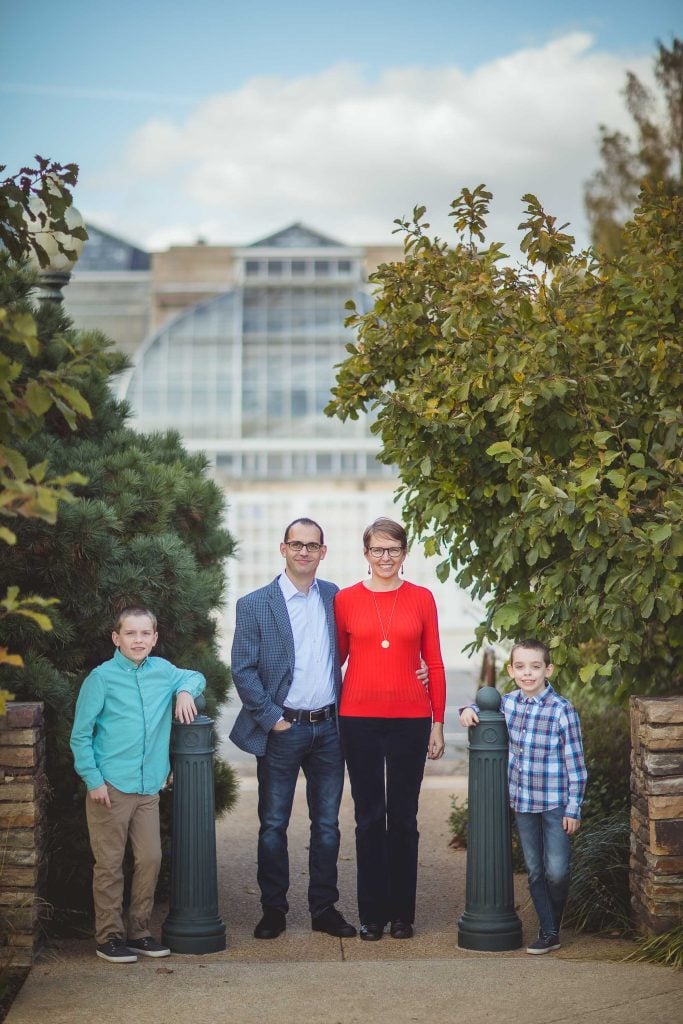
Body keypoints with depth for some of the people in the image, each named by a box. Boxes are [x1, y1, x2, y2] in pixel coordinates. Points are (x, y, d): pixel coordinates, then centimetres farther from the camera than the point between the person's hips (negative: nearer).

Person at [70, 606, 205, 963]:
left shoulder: (162, 671, 6)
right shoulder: (102, 677, -7)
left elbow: (195, 677, 27)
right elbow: (80, 735, -4)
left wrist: (186, 690, 5)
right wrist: (93, 780, -10)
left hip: (149, 787, 5)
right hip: (111, 787, -5)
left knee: (150, 860, 6)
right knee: (109, 865, 1)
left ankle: (139, 932, 19)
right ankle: (109, 937, 11)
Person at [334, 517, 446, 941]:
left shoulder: (421, 599, 4)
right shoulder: (346, 600, 4)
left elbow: (434, 664, 7)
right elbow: (335, 659, 9)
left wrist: (438, 723, 4)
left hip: (409, 719, 0)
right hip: (359, 719, 0)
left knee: (404, 817, 5)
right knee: (369, 817, 5)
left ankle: (403, 913, 14)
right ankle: (372, 913, 12)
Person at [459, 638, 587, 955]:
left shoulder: (562, 711, -13)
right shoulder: (508, 702, 1)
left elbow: (575, 764, -9)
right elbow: (484, 704, 24)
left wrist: (573, 809, -9)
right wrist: (469, 710, 0)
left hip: (555, 804, -5)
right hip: (522, 803, 5)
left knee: (556, 871, -7)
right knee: (534, 872, 8)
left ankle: (554, 925, 16)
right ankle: (548, 932, 17)